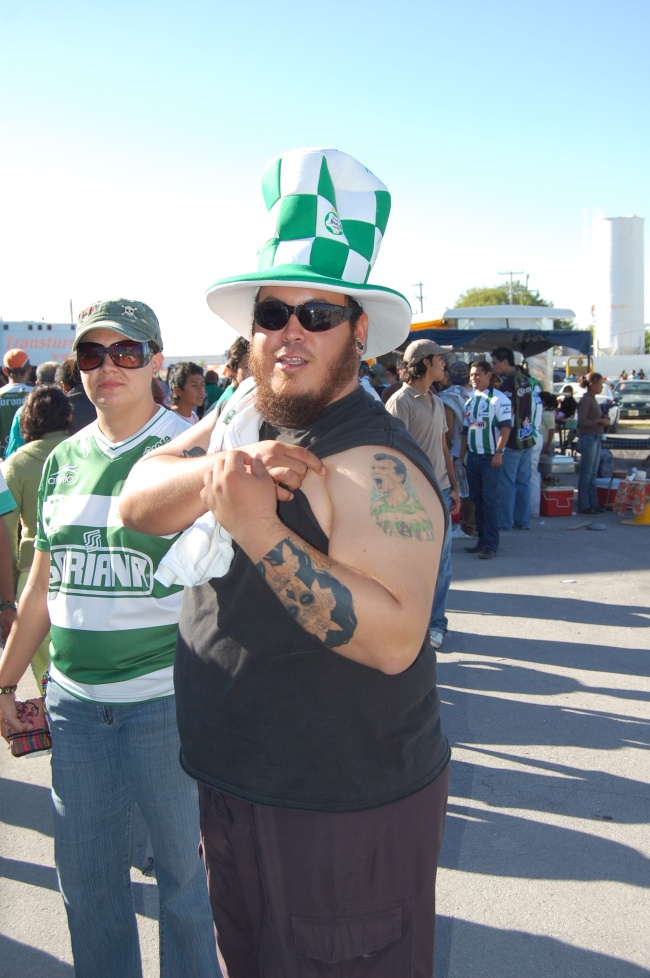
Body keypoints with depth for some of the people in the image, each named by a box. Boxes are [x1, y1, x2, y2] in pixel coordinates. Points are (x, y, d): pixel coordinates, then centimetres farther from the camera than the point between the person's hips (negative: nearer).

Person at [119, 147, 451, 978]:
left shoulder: (374, 464, -22)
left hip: (345, 815, -7)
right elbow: (135, 504, -5)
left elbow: (395, 639, -30)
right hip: (233, 787, 7)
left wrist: (262, 533, -34)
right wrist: (217, 471, -25)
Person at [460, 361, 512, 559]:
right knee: (476, 499, 10)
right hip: (472, 455, 7)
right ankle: (481, 540, 19)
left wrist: (498, 452, -18)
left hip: (490, 457, -7)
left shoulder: (498, 399, -6)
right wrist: (462, 455, 12)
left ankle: (491, 545, -1)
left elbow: (506, 427, -11)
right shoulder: (469, 399, 14)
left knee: (489, 500, -5)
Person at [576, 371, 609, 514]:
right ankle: (584, 506, 2)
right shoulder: (585, 400, -13)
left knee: (593, 474, 12)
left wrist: (603, 420, 5)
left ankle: (593, 504, 18)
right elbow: (581, 421, -20)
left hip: (596, 438, 9)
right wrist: (599, 421, -21)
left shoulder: (592, 399, 14)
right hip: (588, 438, -9)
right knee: (586, 474, -4)